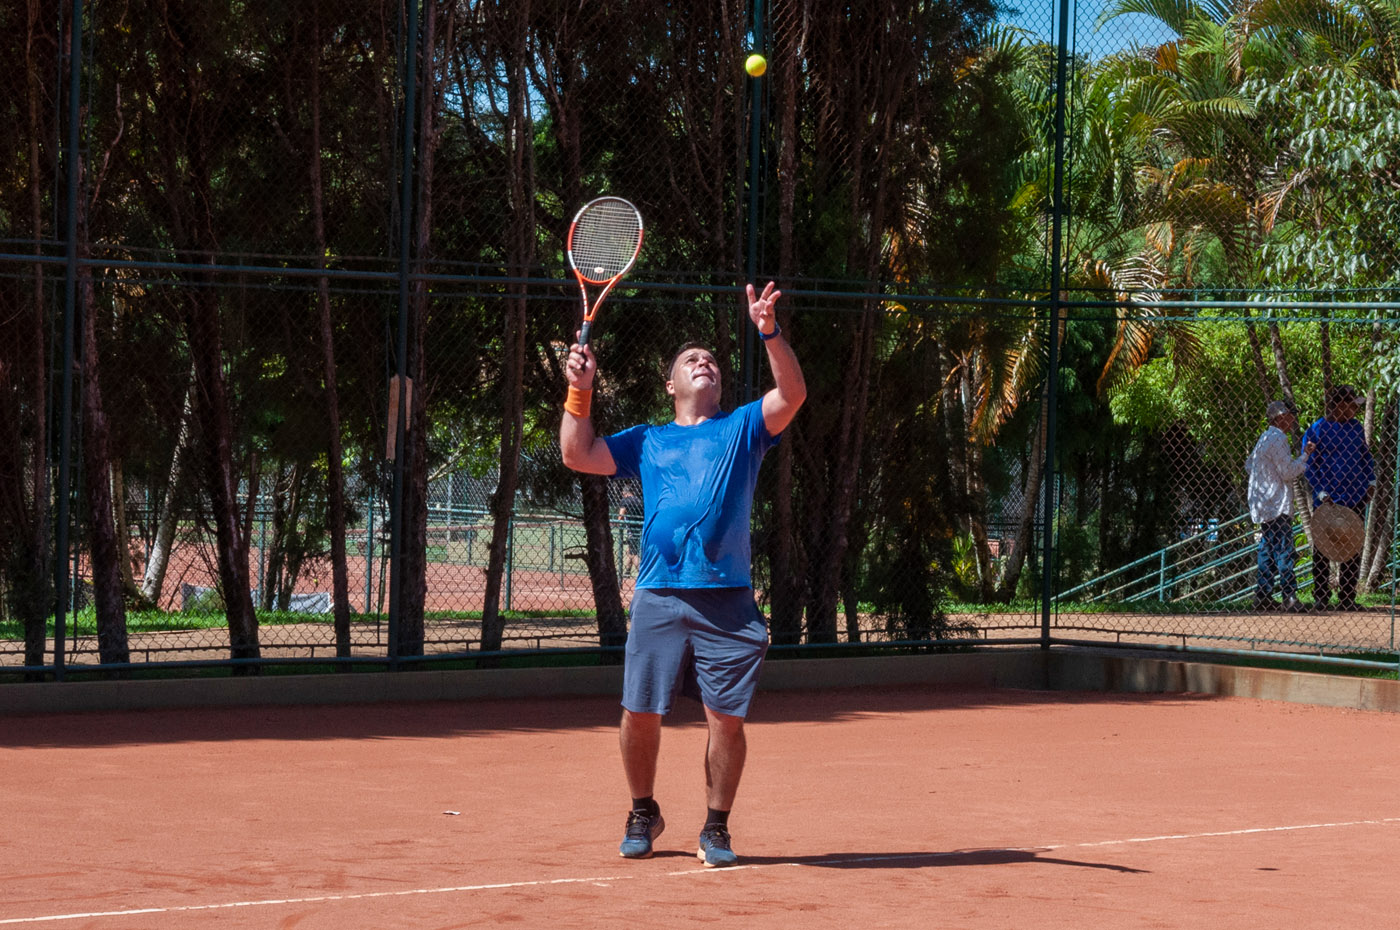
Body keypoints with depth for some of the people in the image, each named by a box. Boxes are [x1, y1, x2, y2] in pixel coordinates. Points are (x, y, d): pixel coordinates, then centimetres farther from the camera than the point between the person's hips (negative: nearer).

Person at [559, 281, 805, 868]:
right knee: (640, 713, 0)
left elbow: (792, 394, -1)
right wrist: (580, 391, 5)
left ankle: (716, 827, 11)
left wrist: (770, 333, -15)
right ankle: (643, 813, 22)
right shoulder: (647, 442, 20)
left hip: (727, 600, -1)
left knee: (726, 717, -3)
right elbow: (577, 455, 14)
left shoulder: (742, 429, 15)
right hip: (659, 598, 1)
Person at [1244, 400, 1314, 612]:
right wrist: (1305, 455, -7)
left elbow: (1249, 465, 25)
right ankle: (1289, 598, -14)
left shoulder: (1264, 438, 16)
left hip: (1262, 505, 10)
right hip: (1278, 505, -10)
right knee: (1284, 550, -11)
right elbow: (1288, 472, -16)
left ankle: (1262, 596, 14)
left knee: (1267, 550, 12)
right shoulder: (1278, 439, -14)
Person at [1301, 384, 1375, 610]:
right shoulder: (1317, 430, -7)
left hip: (1355, 499, 5)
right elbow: (1309, 466, -7)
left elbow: (1366, 456, 19)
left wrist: (1371, 482, 5)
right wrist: (1322, 493, -15)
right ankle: (1320, 596, 11)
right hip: (1327, 501, -5)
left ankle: (1347, 598, 14)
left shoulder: (1355, 427, 9)